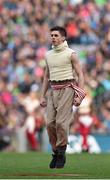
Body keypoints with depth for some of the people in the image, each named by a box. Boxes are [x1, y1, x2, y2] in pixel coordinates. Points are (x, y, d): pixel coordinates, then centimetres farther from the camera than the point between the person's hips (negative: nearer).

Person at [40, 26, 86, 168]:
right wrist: (43, 96, 13)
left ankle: (61, 154, -2)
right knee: (50, 123, -3)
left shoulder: (71, 54, -4)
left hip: (67, 89, -5)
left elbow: (80, 75, -5)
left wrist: (79, 96, -13)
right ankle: (55, 153, 10)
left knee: (61, 122, -13)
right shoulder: (49, 55, 12)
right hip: (53, 91, 5)